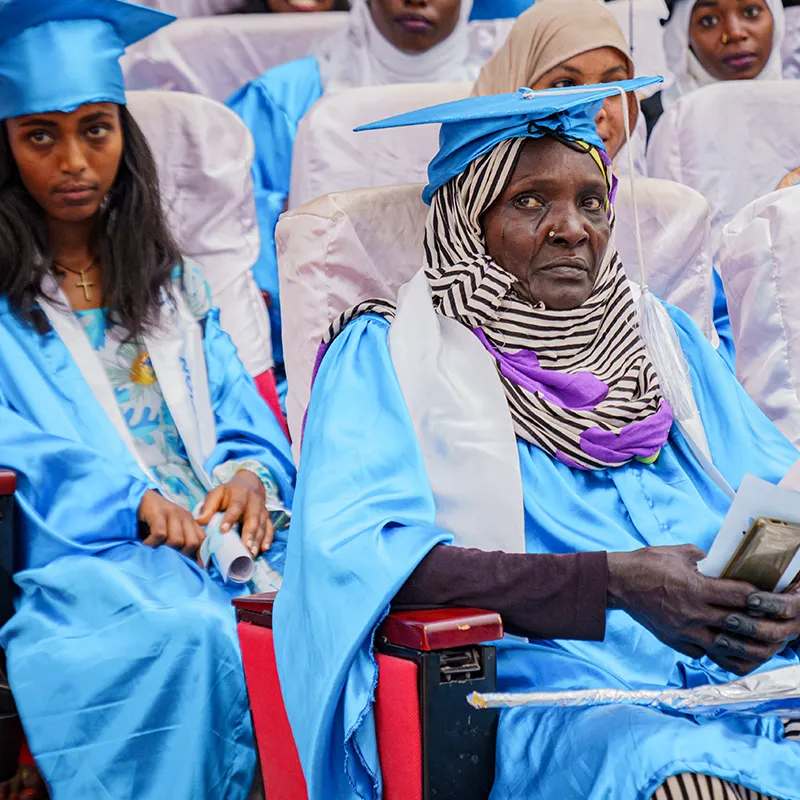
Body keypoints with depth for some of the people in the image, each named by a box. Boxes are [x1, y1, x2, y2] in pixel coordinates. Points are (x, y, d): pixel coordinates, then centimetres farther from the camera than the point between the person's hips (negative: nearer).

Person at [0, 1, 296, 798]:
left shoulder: (173, 284, 25)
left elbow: (242, 414, 17)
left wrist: (252, 476, -7)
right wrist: (129, 501, -20)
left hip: (227, 538, 4)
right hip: (78, 554, -4)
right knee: (191, 635, -36)